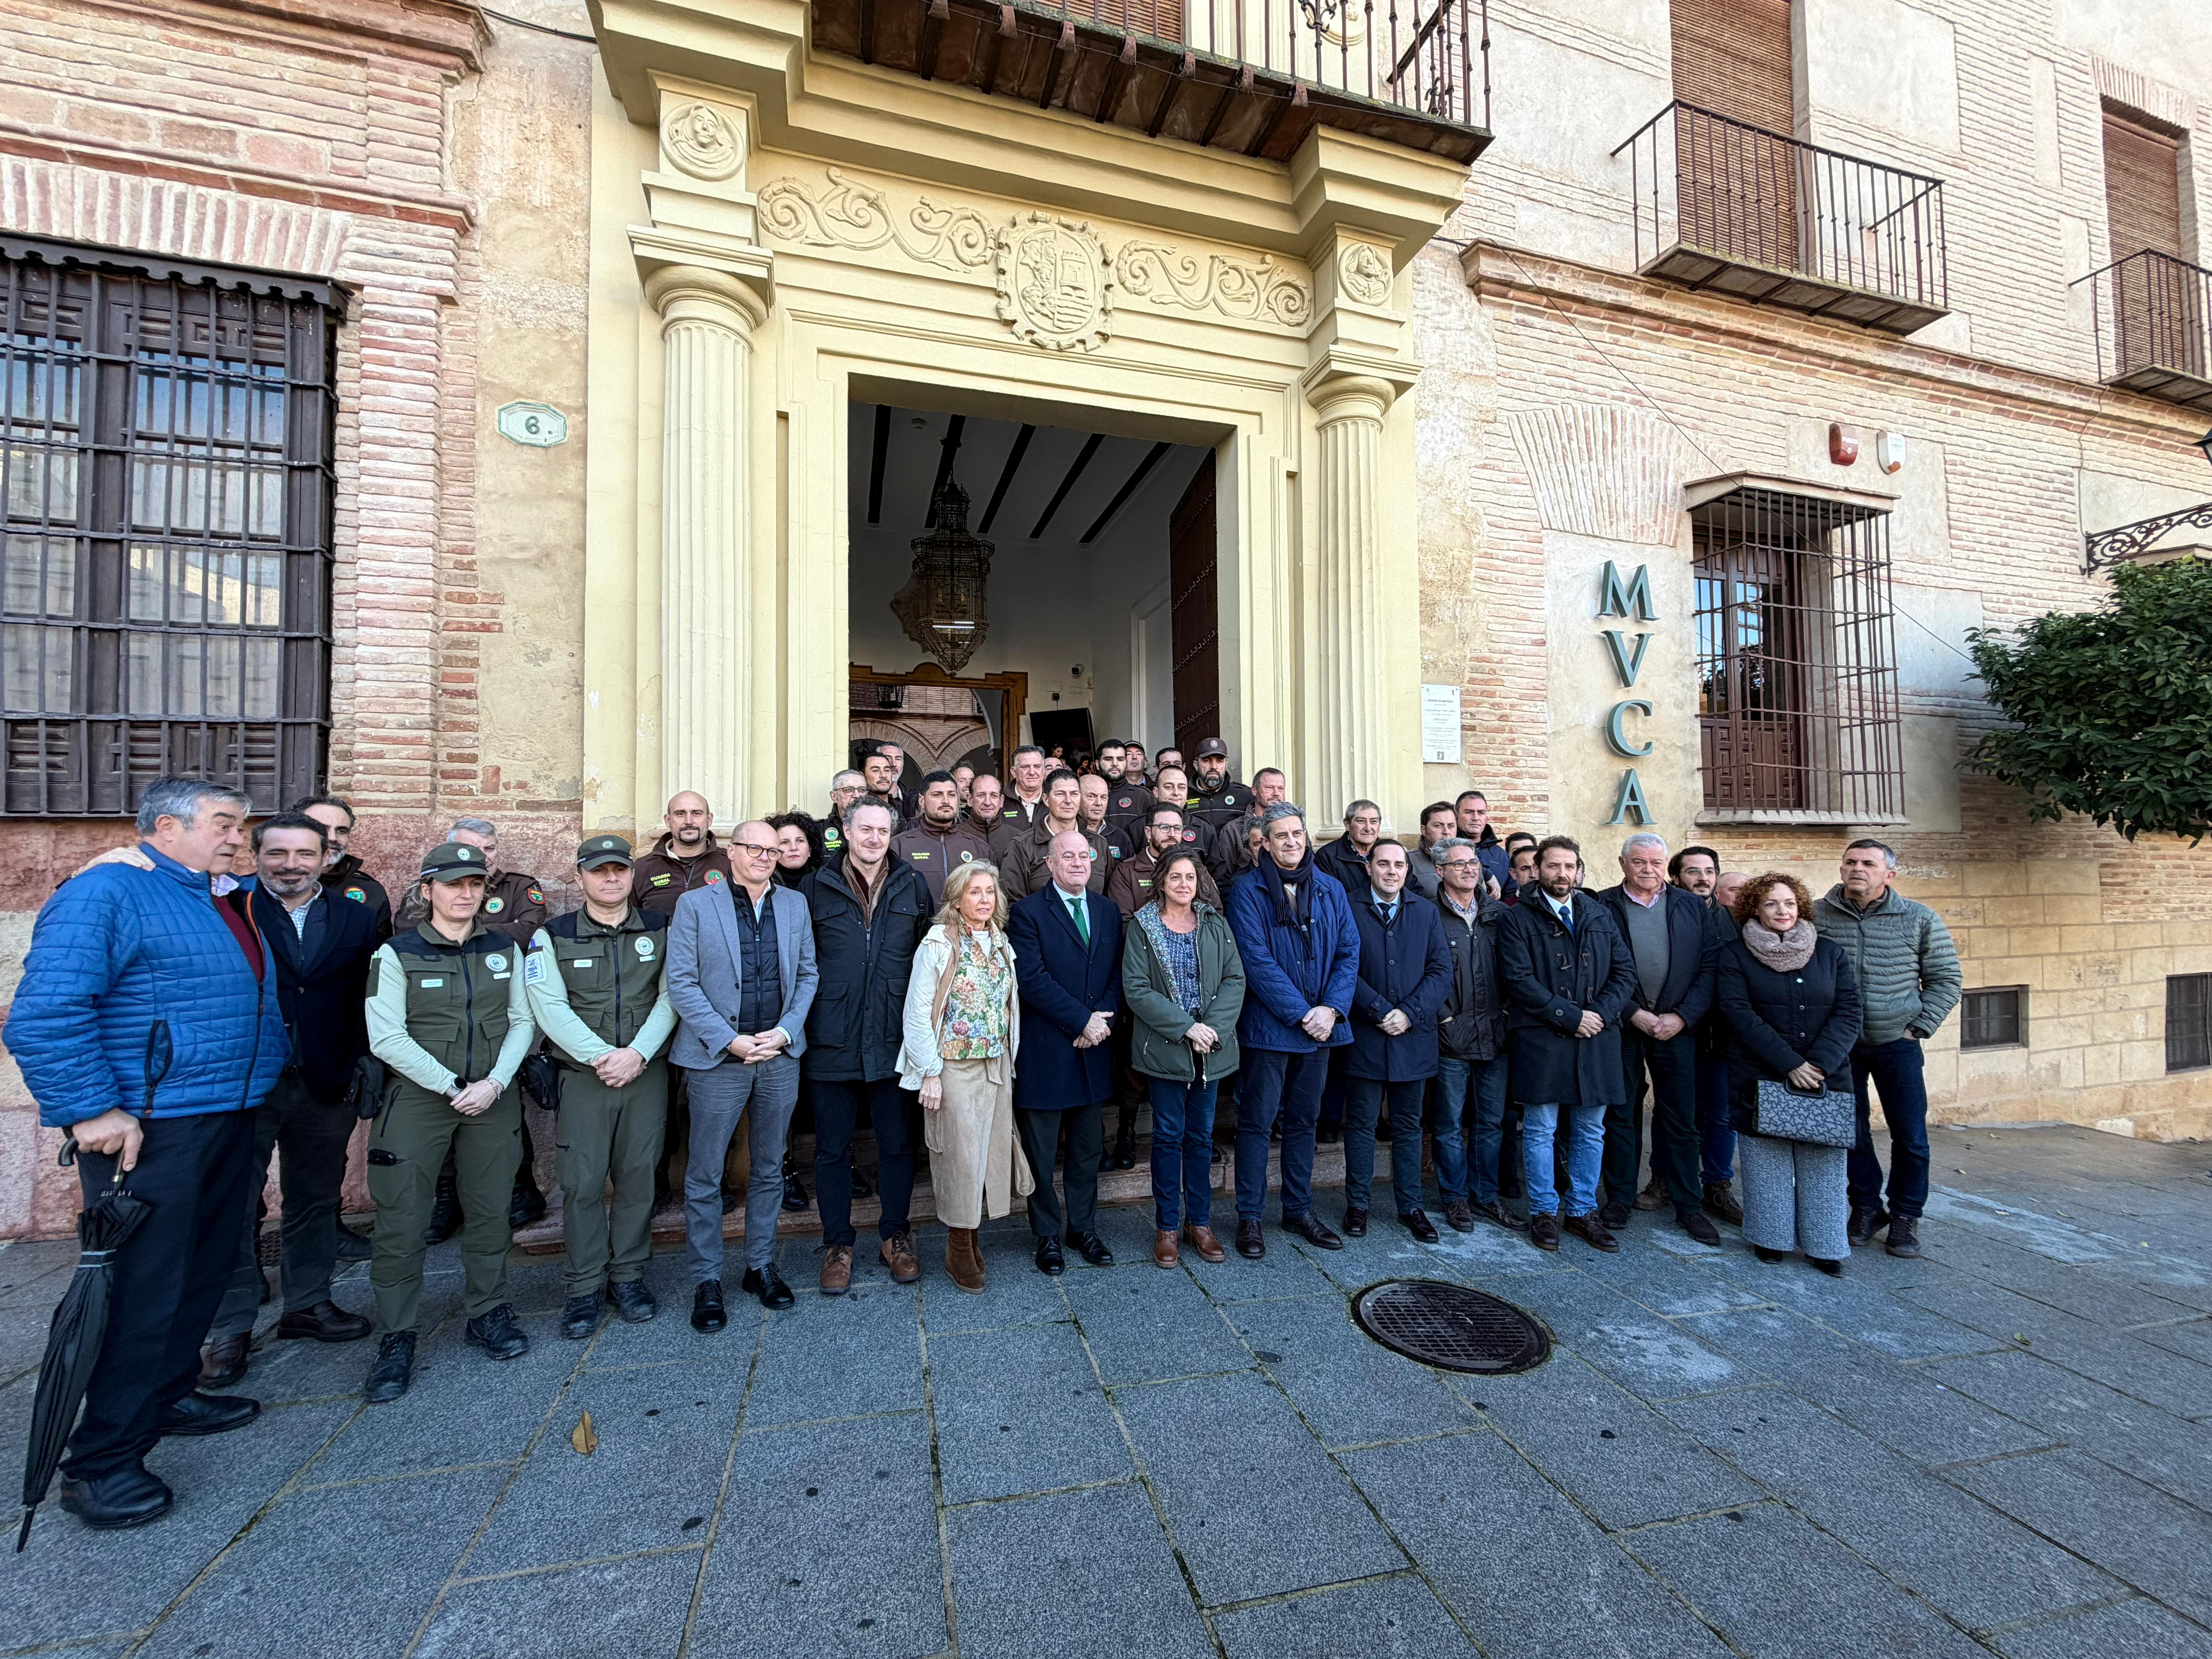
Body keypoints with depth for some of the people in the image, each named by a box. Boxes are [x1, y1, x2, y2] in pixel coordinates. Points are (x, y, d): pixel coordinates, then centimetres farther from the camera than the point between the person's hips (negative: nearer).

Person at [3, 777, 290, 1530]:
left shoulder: (227, 907, 14)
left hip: (228, 1121, 9)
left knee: (206, 1270, 19)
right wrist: (92, 1110, -21)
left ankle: (170, 1395, 36)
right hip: (148, 1129, -8)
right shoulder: (107, 893, -13)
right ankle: (101, 1461, 14)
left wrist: (266, 1080, 17)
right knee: (144, 1288, -1)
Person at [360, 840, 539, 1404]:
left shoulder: (505, 950, 6)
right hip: (418, 1098, -2)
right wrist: (451, 1088, -14)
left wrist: (495, 1083, -9)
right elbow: (387, 1038, -9)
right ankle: (397, 1339, 16)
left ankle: (487, 1314, 26)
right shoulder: (397, 954, -3)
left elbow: (522, 1022, 5)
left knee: (489, 1211, 10)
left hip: (494, 1099, 3)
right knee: (401, 1221, 0)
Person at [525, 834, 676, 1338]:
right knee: (583, 1182, 2)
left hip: (647, 1072, 1)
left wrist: (638, 1054, -14)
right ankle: (585, 1288, 18)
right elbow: (550, 1007, -7)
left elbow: (669, 997, -2)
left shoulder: (659, 930, 4)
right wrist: (601, 1056, -15)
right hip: (583, 1075, -1)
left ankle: (628, 1278, 22)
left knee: (638, 1176, 7)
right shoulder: (553, 936, 2)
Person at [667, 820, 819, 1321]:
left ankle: (761, 1266, 30)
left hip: (780, 1056, 3)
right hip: (716, 1057, -3)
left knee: (769, 1169, 14)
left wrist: (785, 1032, -6)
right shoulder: (695, 904, -3)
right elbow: (681, 983, -7)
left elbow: (808, 975, 7)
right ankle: (706, 1280, 23)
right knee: (704, 1175, 6)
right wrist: (729, 1040, -14)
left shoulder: (795, 904, 7)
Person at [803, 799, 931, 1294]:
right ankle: (837, 1243, 29)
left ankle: (895, 1235, 30)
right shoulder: (818, 887, 2)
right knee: (832, 1148, 11)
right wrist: (805, 1021, 1)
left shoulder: (912, 886, 5)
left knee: (897, 1143, 12)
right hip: (833, 1041, 0)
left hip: (893, 1037, 1)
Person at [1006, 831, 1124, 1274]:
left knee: (1089, 1148, 15)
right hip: (1045, 1050, -4)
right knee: (1041, 1151, 9)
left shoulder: (1109, 912, 10)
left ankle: (1084, 1228, 32)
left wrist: (1103, 1019, -10)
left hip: (1094, 1047, 5)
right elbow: (1033, 979, -16)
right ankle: (1047, 1234, 27)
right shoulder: (1028, 912, -7)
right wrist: (1082, 1021, -17)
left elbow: (1118, 974, 7)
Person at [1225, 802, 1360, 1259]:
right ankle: (1249, 1217, 18)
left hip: (1321, 1027, 5)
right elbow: (1256, 960, -15)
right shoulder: (1248, 890, -8)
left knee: (1303, 1121, 16)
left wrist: (1332, 1008, -10)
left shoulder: (1330, 889, 7)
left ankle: (1299, 1211, 30)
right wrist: (1302, 1014, -17)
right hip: (1268, 1027, -4)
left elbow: (1349, 953, 4)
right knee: (1257, 1122, 4)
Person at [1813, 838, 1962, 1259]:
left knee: (1910, 1136, 4)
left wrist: (1919, 1028, -3)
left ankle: (1905, 1216, 22)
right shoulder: (1815, 916, -4)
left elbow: (1946, 979, 6)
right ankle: (1865, 1208, 25)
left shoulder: (1920, 920, -2)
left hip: (1897, 1043, 0)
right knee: (1851, 1130, 8)